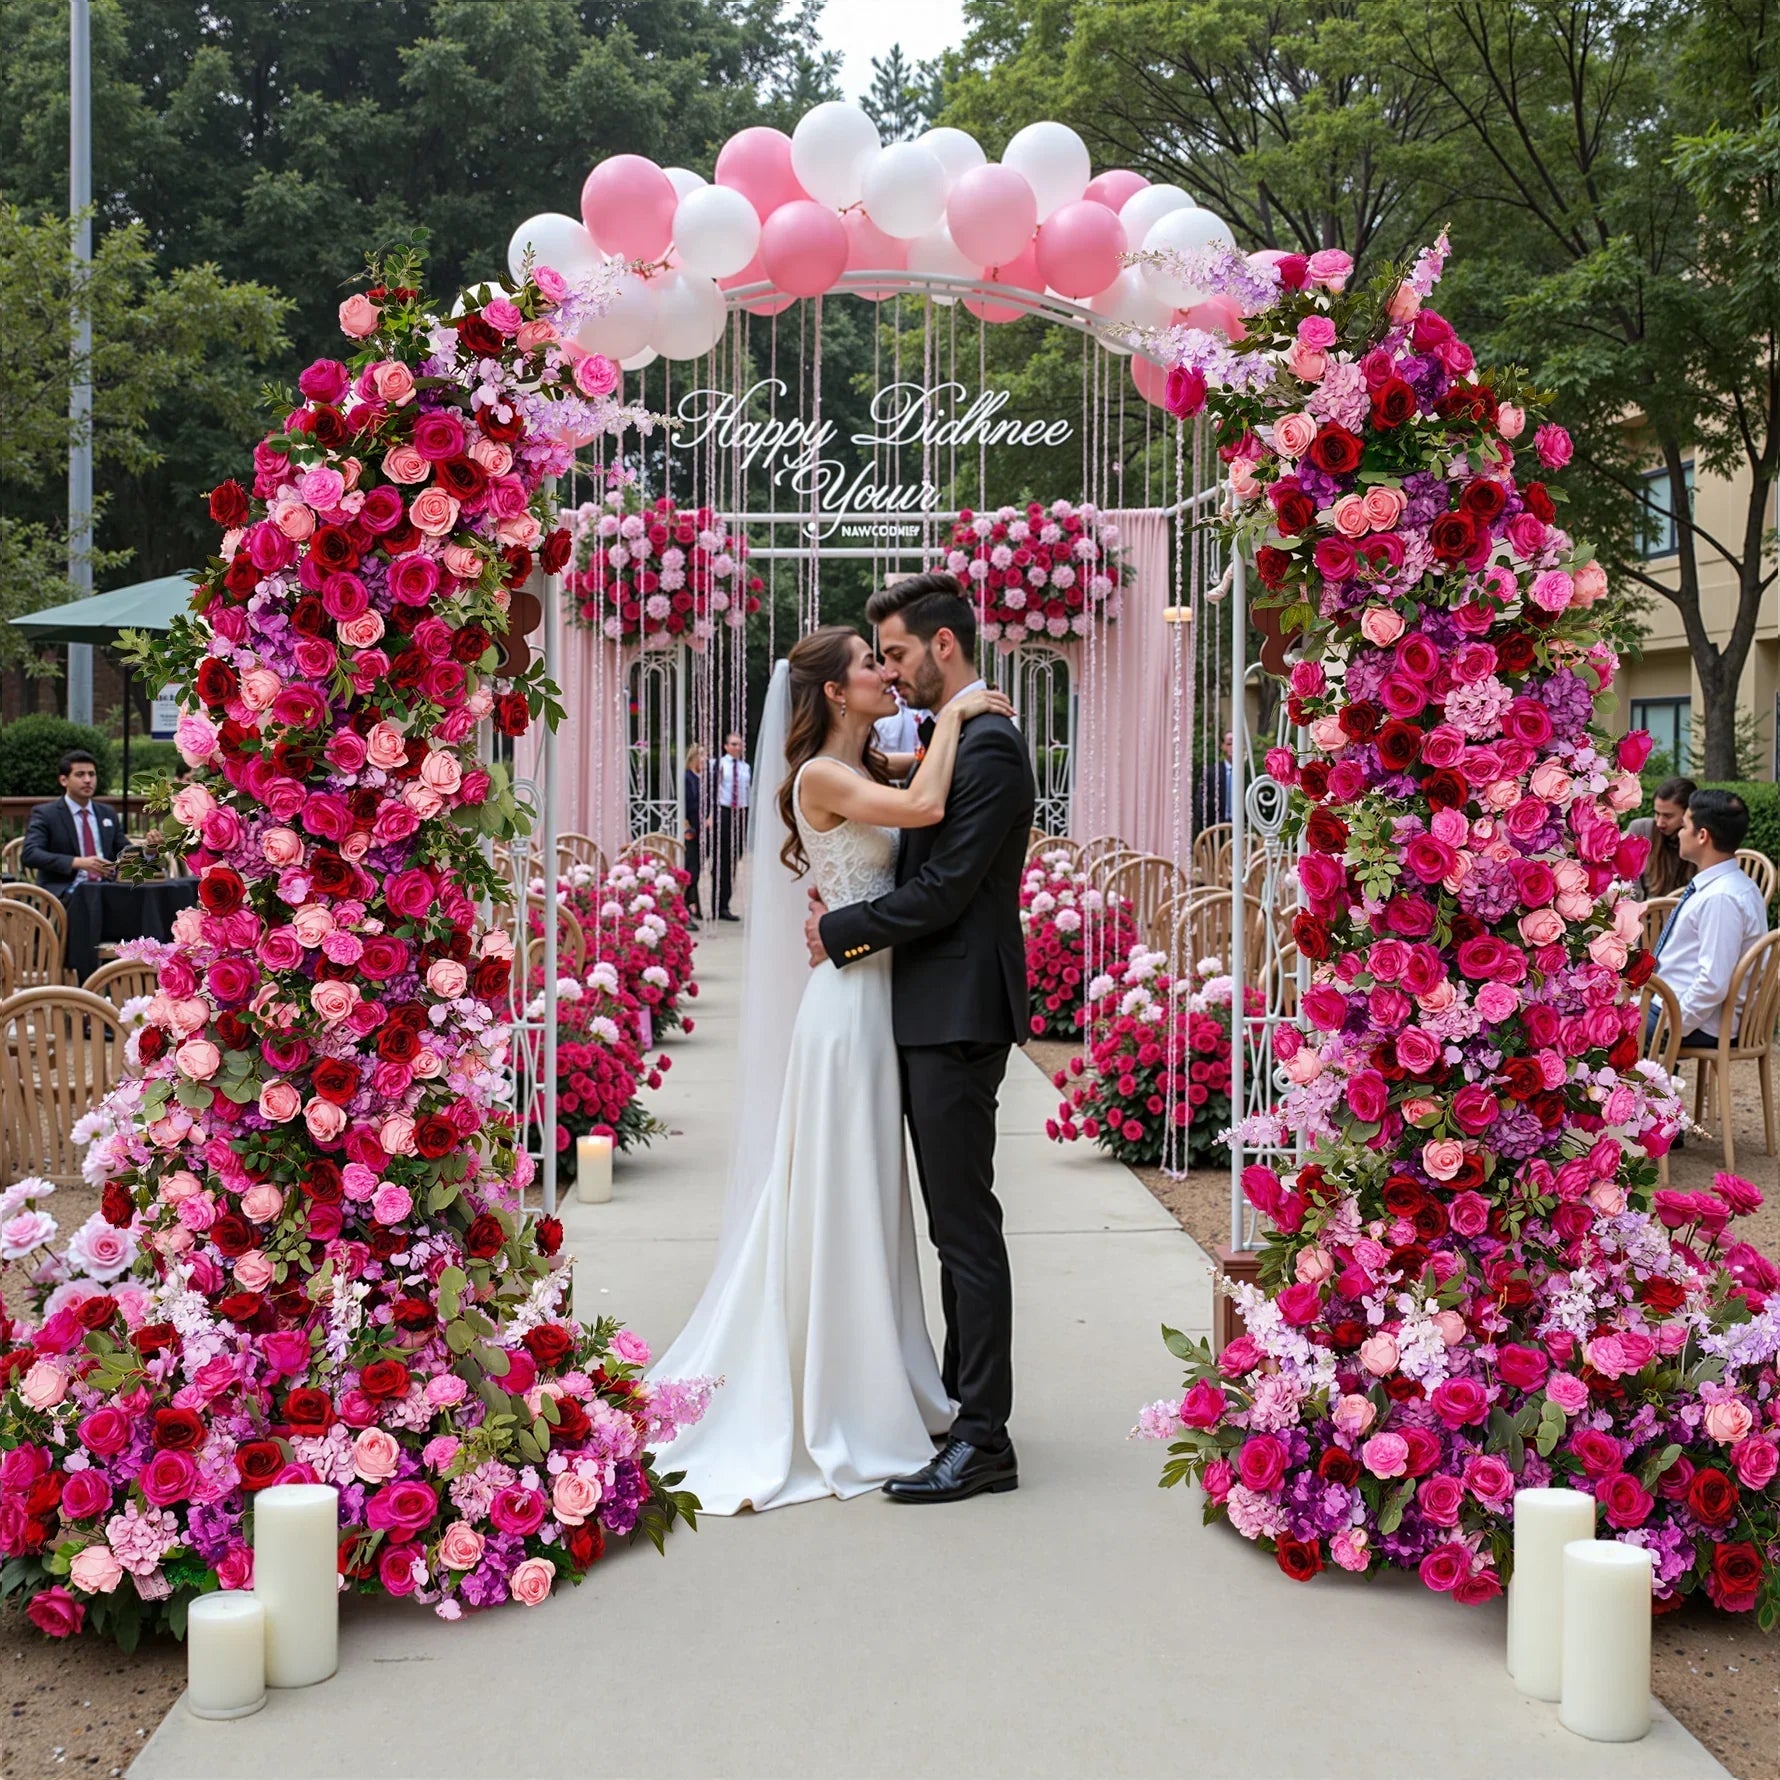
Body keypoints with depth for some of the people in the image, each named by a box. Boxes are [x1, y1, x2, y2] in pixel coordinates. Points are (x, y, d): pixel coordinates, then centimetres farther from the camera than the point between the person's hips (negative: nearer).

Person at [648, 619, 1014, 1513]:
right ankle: (838, 1417, 8)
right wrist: (953, 717, -14)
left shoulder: (874, 771, 15)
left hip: (873, 1000, 9)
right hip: (847, 1003, -9)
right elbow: (926, 809, -27)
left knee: (864, 1202, 15)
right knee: (838, 1202, -1)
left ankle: (872, 1392, 26)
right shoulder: (820, 777, -14)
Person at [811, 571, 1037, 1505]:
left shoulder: (989, 746, -15)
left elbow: (944, 889, -20)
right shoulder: (947, 738, 17)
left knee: (966, 1224, -7)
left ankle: (983, 1440, -2)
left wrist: (844, 931, -9)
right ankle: (963, 1401, 25)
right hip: (936, 1011, 10)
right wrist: (848, 907, 2)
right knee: (955, 1222, 15)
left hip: (958, 1015, -10)